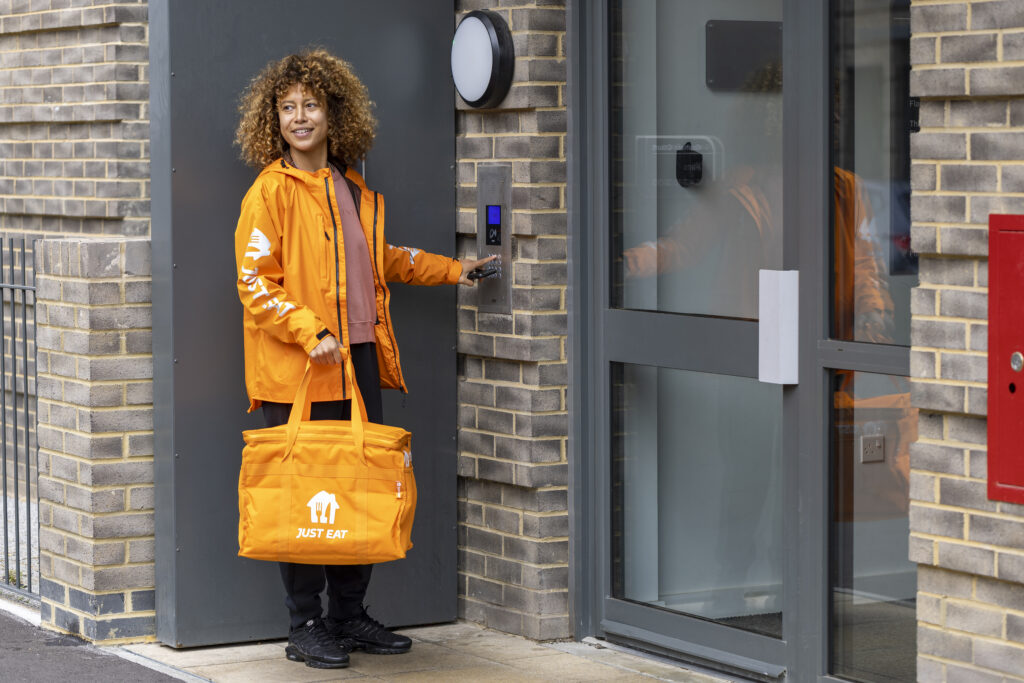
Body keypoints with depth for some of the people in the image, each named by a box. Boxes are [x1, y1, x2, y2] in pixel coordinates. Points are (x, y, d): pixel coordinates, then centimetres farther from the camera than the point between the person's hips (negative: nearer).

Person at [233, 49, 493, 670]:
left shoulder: (354, 190, 16)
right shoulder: (270, 191, -5)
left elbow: (379, 260, 32)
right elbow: (256, 282, -10)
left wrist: (450, 270, 32)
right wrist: (309, 333, -20)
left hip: (360, 362, 6)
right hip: (298, 374, -6)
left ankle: (350, 615, 19)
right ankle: (306, 626, 6)